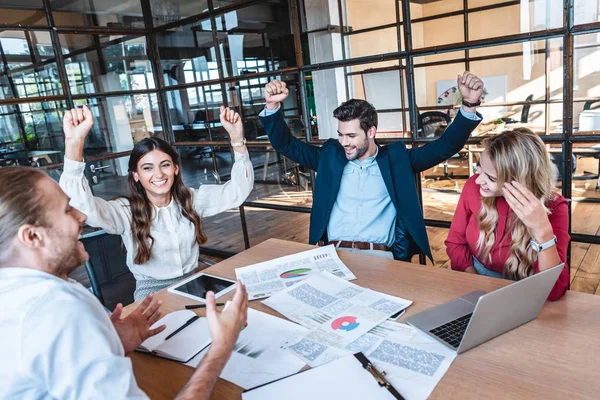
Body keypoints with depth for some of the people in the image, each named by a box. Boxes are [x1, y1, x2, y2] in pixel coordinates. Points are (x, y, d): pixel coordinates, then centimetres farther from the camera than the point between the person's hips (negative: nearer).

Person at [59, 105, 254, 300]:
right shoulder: (126, 211, -12)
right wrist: (73, 143, -45)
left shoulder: (191, 199, -1)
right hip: (153, 293, -2)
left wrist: (237, 138, -19)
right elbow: (84, 207, -31)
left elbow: (238, 190, -6)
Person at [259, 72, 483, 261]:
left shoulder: (396, 158, 11)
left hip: (379, 256, -1)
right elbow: (286, 144, 15)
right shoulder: (331, 156, 15)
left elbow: (445, 146, 6)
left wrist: (469, 104, -8)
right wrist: (273, 105, -1)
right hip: (332, 252, 2)